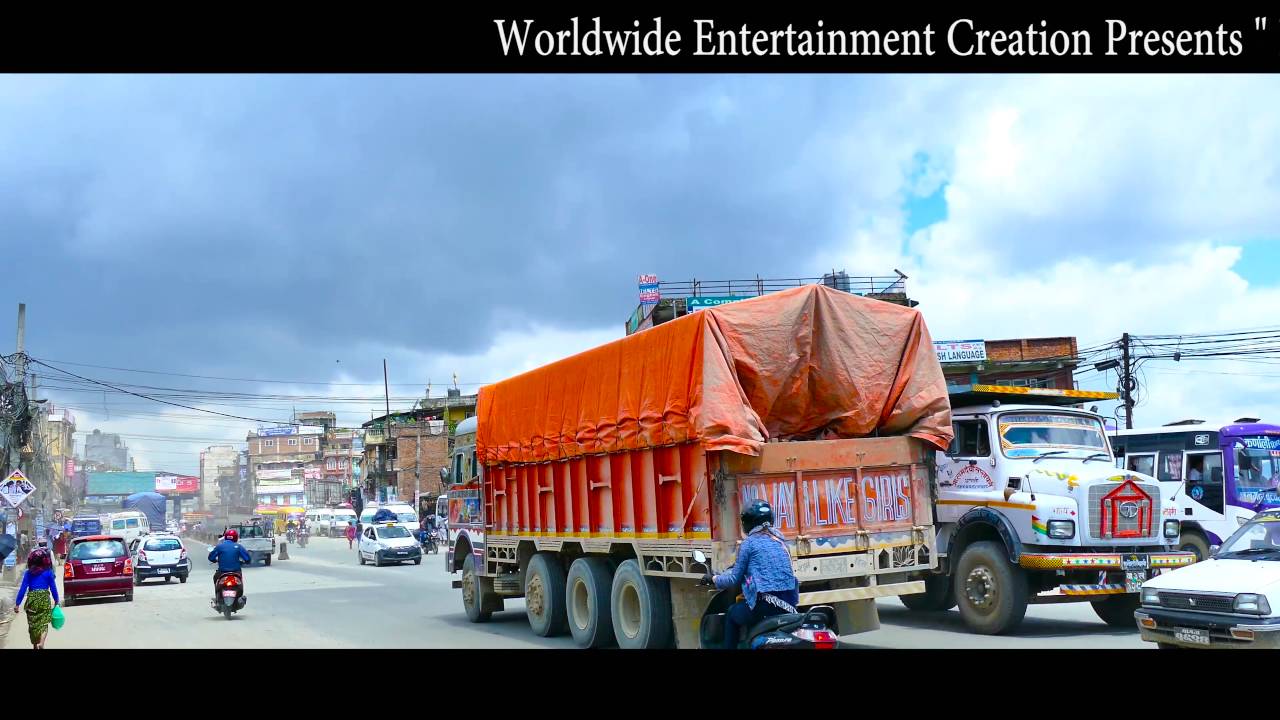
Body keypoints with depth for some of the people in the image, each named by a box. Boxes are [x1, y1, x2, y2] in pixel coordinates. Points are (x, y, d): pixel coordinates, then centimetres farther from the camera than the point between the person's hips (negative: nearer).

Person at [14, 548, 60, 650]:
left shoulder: (28, 573, 2)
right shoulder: (48, 572, -2)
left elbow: (23, 589, 0)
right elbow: (53, 588, 2)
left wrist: (17, 603, 4)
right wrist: (56, 601, 15)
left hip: (31, 599, 2)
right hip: (44, 599, -2)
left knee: (32, 624, 15)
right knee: (43, 624, 0)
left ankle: (35, 645, 24)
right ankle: (41, 644, -22)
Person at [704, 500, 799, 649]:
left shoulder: (749, 543, -2)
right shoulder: (779, 538, 15)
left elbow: (734, 579, 2)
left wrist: (714, 579, 20)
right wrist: (738, 567, 41)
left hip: (766, 605, -6)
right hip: (789, 603, 6)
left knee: (731, 614, 18)